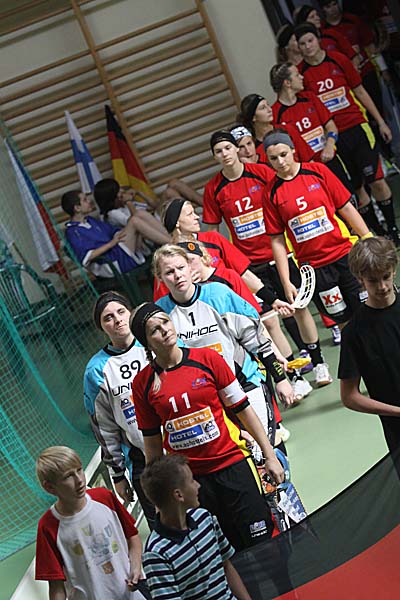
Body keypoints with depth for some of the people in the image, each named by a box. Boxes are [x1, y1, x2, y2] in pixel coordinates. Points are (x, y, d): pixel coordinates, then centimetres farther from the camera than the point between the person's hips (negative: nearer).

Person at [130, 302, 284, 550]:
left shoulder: (207, 358, -3)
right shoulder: (143, 383, -1)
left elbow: (243, 408, 1)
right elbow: (152, 440, 8)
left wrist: (270, 455, 1)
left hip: (233, 464, 0)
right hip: (188, 478, 1)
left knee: (262, 540, 0)